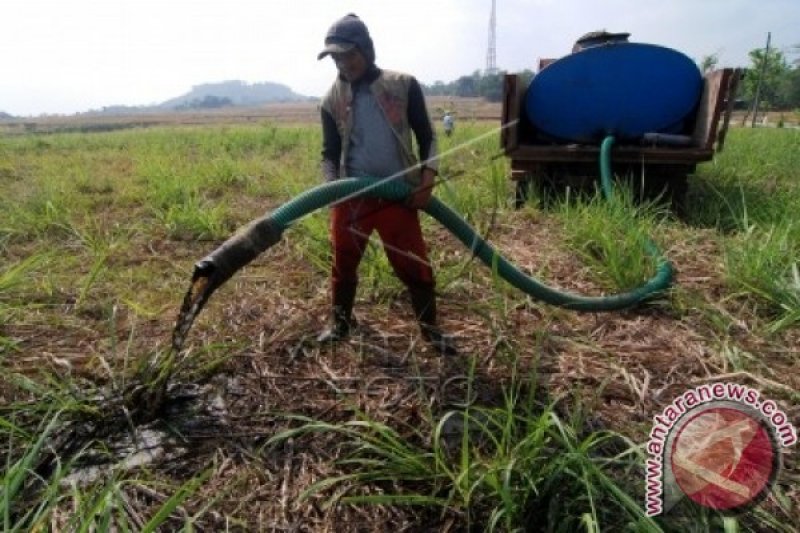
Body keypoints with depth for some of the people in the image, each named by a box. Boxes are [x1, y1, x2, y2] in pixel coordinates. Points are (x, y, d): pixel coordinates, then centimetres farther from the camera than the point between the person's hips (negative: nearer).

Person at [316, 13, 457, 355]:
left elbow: (426, 137, 4)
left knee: (415, 265, 2)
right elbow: (330, 153, 7)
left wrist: (427, 180, -9)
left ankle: (431, 330, 20)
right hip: (351, 196, 2)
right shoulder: (332, 100, 4)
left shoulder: (404, 86, 0)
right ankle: (340, 324, 33)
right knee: (344, 263, 11)